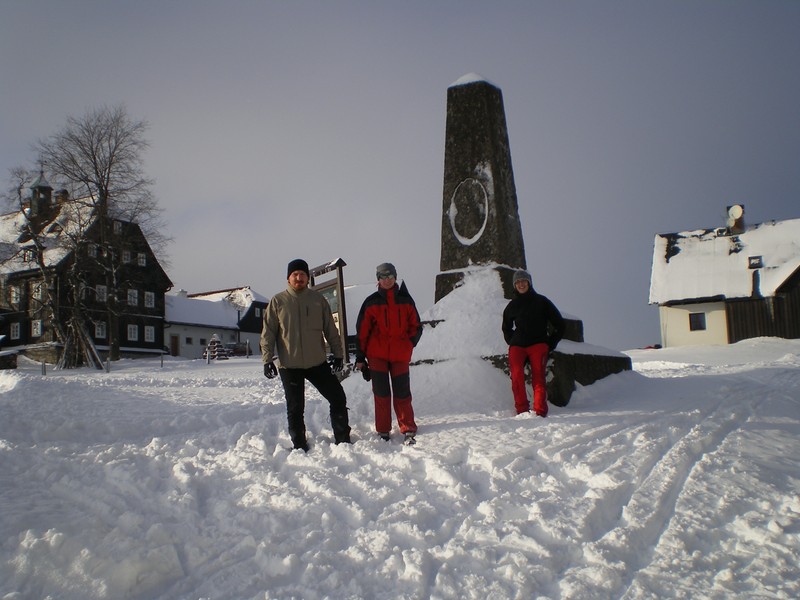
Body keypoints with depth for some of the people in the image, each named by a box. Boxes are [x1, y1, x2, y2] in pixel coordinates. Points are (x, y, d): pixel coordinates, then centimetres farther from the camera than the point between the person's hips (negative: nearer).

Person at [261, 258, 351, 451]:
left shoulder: (318, 299, 5)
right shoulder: (278, 301, -1)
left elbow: (330, 330, 9)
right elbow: (268, 333, -1)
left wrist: (338, 354, 6)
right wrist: (267, 359, -8)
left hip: (318, 363, 2)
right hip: (289, 365, -2)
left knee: (338, 398, 3)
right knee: (295, 408, 5)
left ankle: (343, 441, 17)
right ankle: (300, 447, 19)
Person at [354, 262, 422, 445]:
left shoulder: (406, 300, 6)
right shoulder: (371, 302, 3)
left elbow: (416, 326, 12)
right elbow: (362, 331, 3)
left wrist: (408, 344, -2)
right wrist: (360, 357, 0)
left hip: (400, 355, 0)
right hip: (377, 354, 0)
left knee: (402, 393, 1)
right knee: (381, 393, 4)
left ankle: (408, 429, 10)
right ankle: (383, 431, 12)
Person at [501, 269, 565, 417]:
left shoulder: (541, 301, 9)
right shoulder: (512, 305, 17)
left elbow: (559, 324, 13)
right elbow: (506, 327, 34)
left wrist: (550, 344, 6)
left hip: (538, 344, -2)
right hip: (517, 345, 2)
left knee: (538, 376, -21)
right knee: (517, 374, -22)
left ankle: (540, 410, -22)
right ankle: (522, 409, -19)